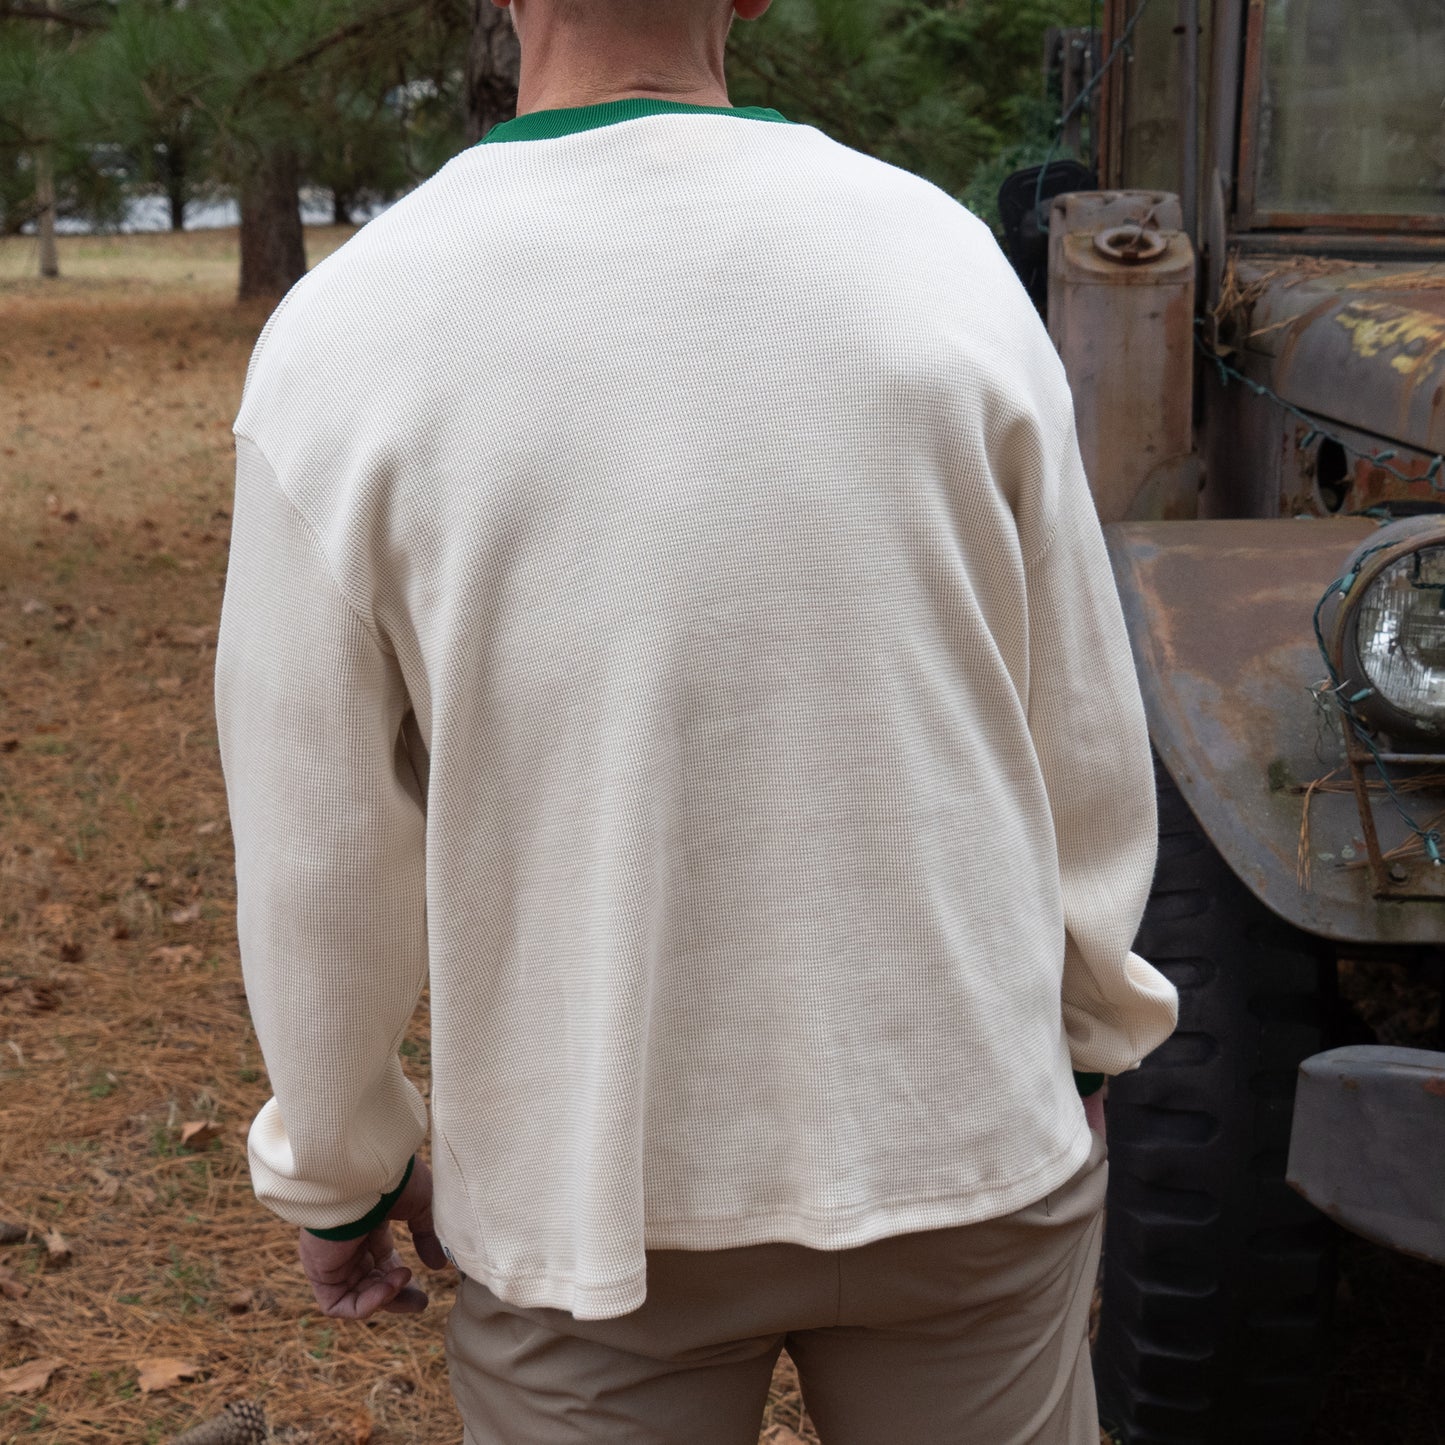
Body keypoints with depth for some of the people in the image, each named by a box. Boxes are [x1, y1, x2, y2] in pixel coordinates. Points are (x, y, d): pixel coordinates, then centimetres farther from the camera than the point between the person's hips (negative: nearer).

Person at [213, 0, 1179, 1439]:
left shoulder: (338, 344, -15)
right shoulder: (938, 259, -12)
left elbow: (317, 843, -8)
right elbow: (1084, 734, -3)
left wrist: (338, 1167, 9)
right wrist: (1089, 1022, 15)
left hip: (587, 1195, -1)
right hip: (960, 1153, 1)